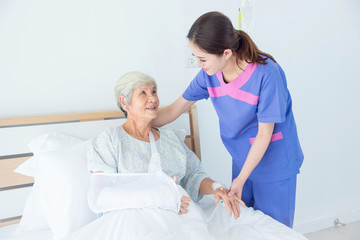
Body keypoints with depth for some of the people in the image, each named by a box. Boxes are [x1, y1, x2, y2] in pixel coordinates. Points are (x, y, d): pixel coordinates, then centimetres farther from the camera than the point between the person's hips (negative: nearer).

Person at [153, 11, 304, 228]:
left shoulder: (266, 74, -27)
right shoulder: (209, 73, -10)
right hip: (242, 160, 5)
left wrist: (241, 179, -17)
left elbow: (264, 133, -20)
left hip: (274, 163, -5)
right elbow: (175, 110, 0)